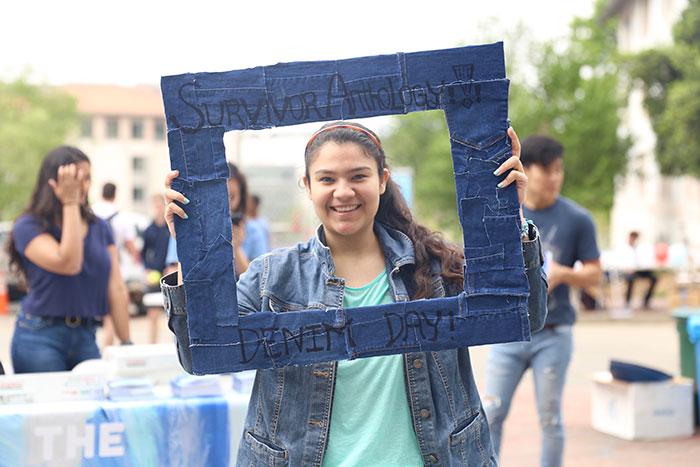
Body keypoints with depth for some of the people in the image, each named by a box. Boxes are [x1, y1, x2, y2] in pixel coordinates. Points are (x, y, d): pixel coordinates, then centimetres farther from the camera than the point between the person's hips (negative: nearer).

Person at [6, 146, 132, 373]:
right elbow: (68, 264, -20)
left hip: (86, 337, 4)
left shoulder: (100, 228, 9)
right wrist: (70, 204, -15)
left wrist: (127, 344, 3)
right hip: (41, 337, -4)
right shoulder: (29, 226, -5)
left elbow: (116, 289, 7)